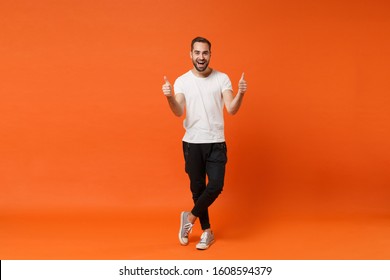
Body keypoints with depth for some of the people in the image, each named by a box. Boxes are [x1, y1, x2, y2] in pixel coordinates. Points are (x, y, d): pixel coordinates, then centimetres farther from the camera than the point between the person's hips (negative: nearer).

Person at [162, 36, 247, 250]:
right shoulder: (181, 81, -1)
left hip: (216, 142, 0)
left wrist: (240, 94, -30)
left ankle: (190, 217, 16)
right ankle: (207, 231, 23)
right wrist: (169, 97, -33)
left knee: (216, 186, -9)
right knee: (197, 188, 8)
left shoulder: (222, 78, -2)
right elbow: (179, 112, -13)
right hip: (192, 143, 1)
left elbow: (231, 109, -11)